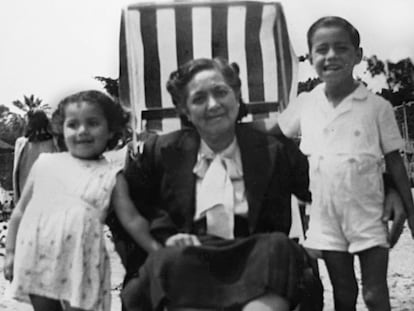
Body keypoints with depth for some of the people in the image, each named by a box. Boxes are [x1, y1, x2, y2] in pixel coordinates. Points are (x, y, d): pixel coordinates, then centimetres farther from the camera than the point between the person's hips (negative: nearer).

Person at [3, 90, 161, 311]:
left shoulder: (111, 176, 3)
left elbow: (131, 220, 2)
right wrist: (10, 252, 12)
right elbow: (20, 211, 14)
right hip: (35, 260, 2)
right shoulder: (45, 164, 8)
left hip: (80, 266, -2)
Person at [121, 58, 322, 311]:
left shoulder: (276, 150, 8)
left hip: (257, 265, 0)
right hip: (189, 268, 0)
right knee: (174, 261, -33)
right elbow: (132, 200, 15)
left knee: (277, 250, -32)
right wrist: (166, 235, -1)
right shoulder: (164, 151, 11)